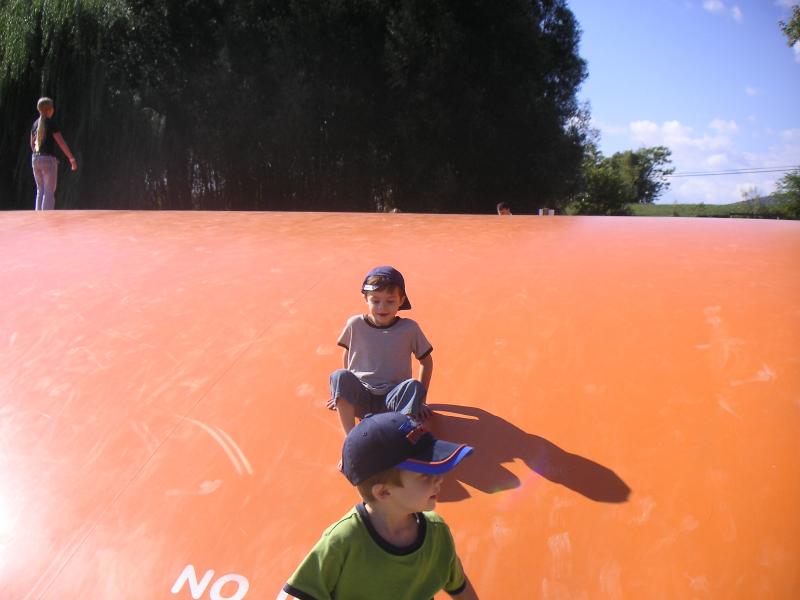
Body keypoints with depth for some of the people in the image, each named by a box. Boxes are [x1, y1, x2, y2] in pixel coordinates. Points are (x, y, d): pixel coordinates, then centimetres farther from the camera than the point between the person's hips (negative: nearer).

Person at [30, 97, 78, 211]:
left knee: (40, 191, 12)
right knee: (49, 192, -4)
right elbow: (61, 143, -12)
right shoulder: (51, 123, -8)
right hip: (48, 159, -7)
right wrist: (72, 159, -7)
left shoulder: (35, 123, 12)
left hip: (35, 159, 7)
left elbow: (32, 144, 19)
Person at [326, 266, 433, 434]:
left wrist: (420, 399, 6)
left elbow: (426, 360, 9)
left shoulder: (409, 328, -2)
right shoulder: (354, 325, -1)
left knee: (414, 386, -31)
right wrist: (345, 391, 15)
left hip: (393, 400, -1)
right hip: (360, 399, 1)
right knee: (339, 376, -29)